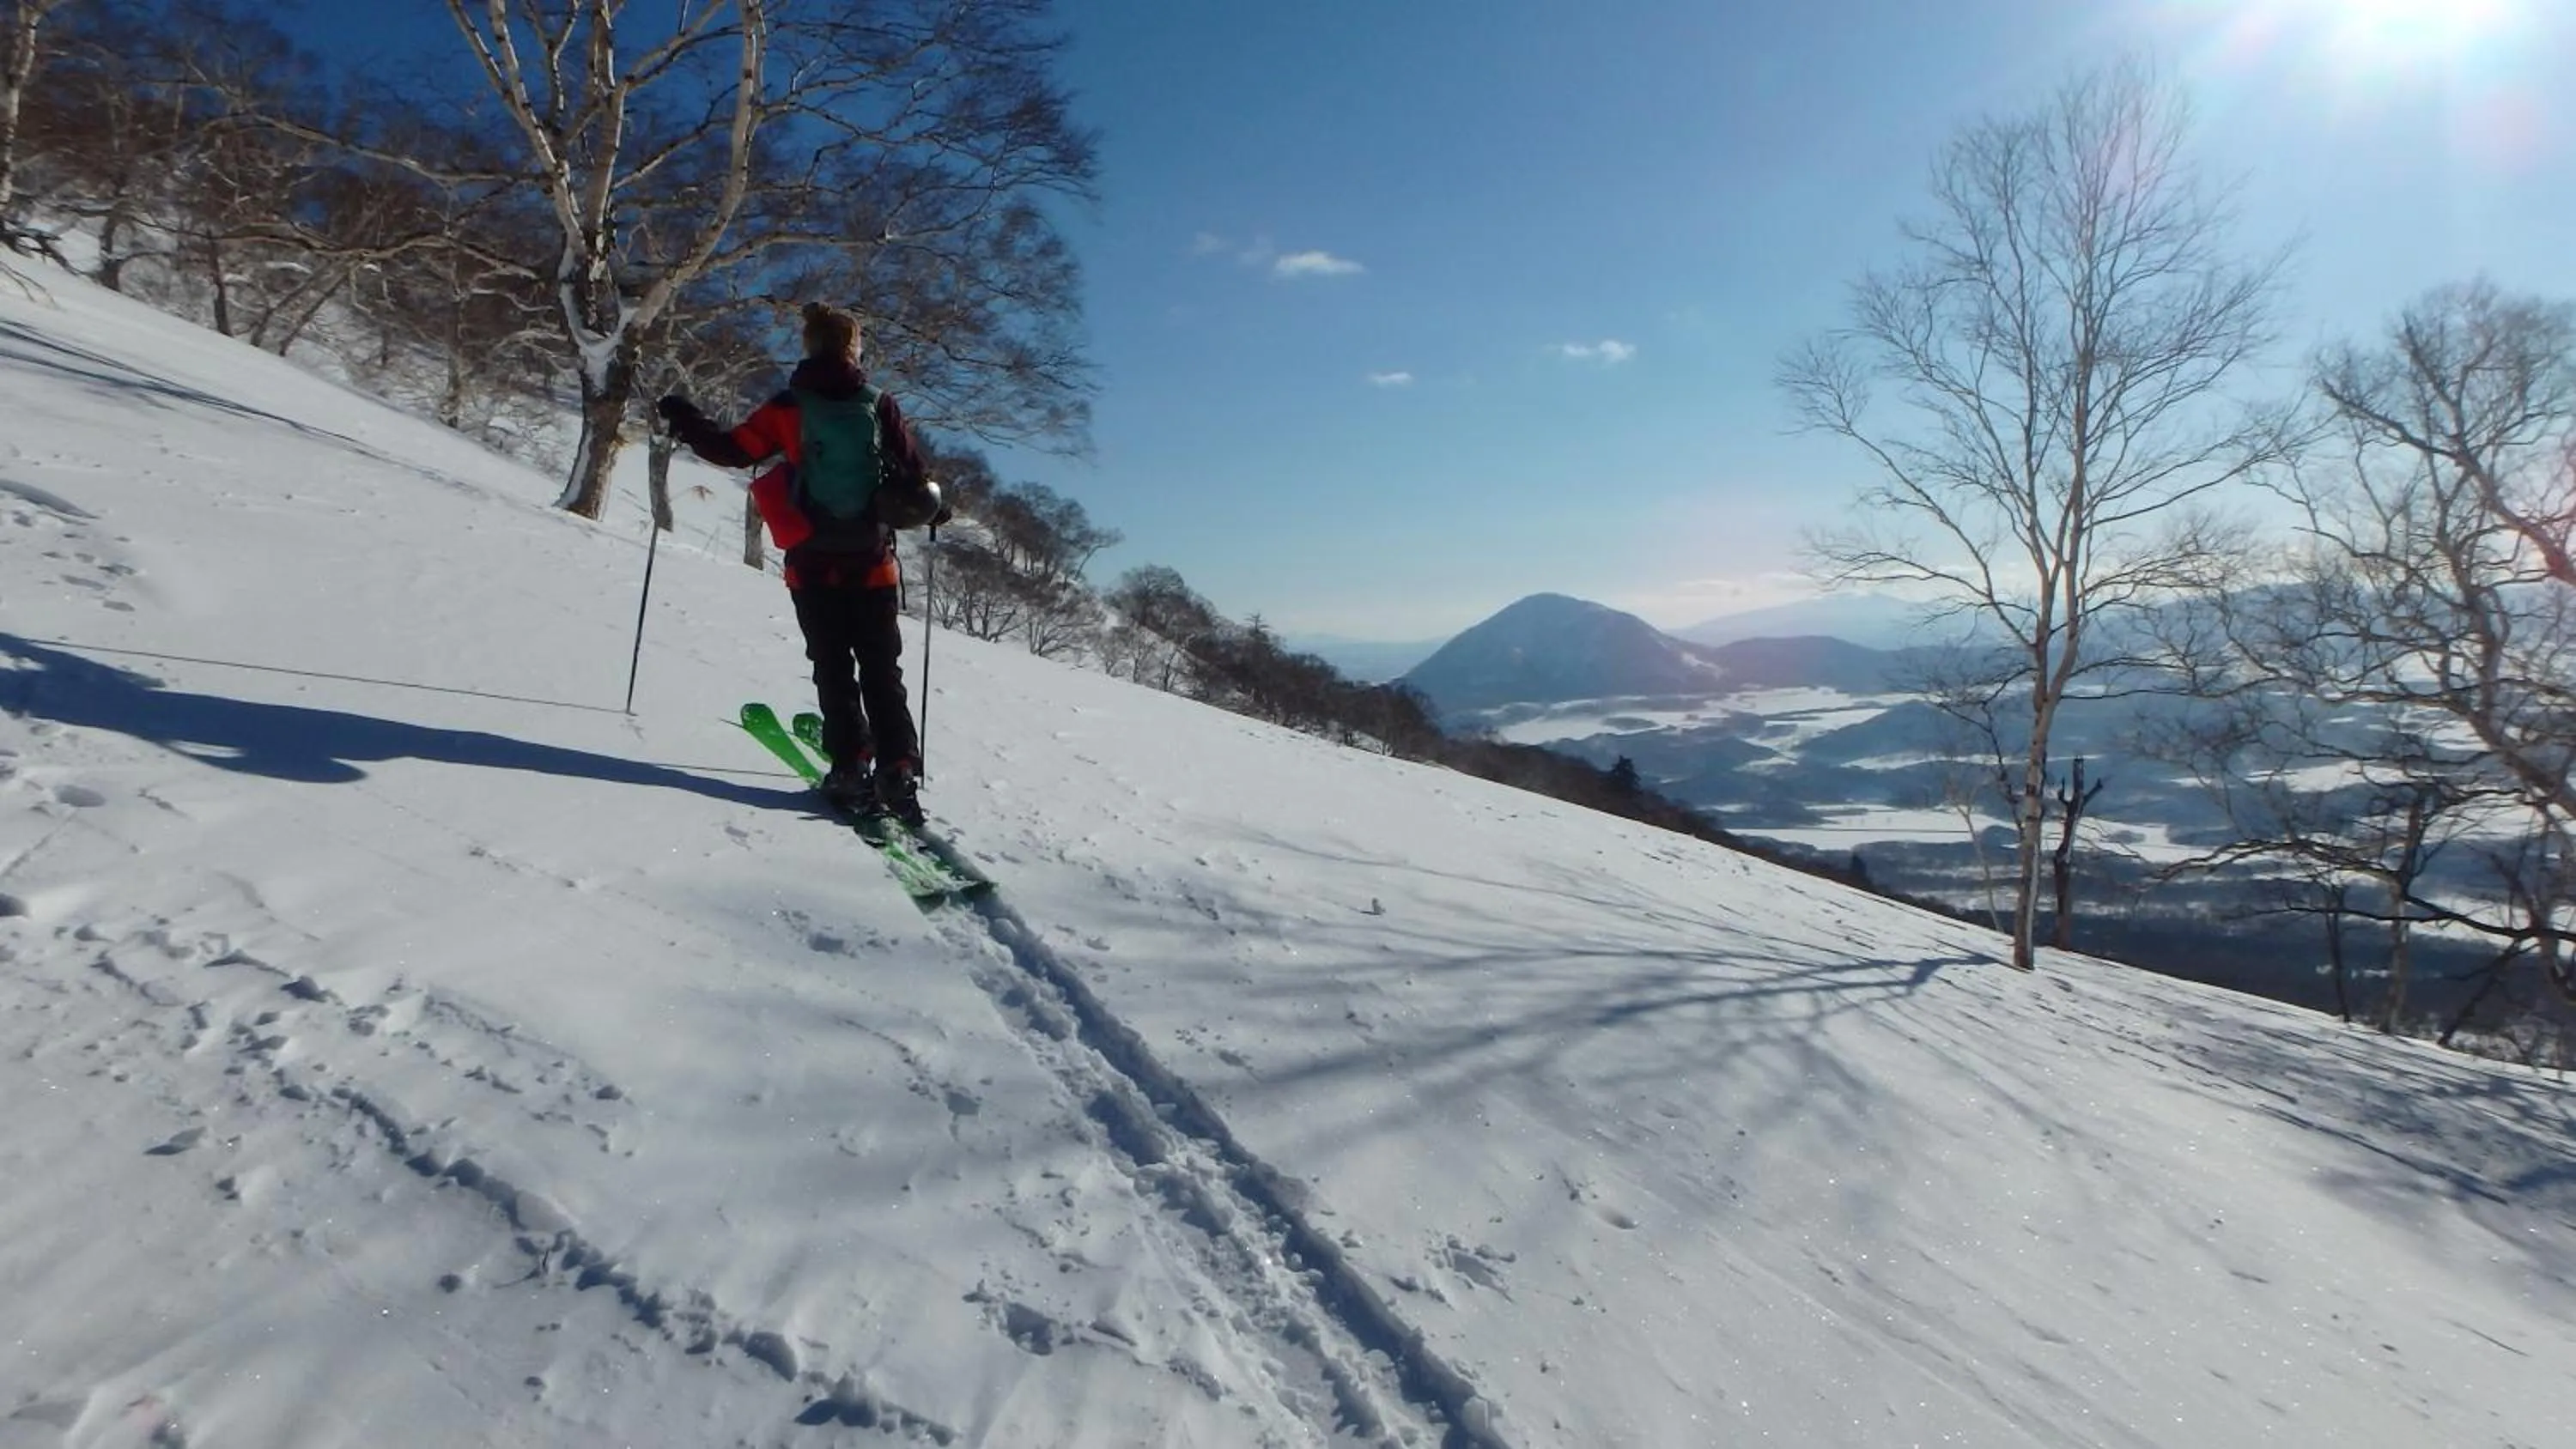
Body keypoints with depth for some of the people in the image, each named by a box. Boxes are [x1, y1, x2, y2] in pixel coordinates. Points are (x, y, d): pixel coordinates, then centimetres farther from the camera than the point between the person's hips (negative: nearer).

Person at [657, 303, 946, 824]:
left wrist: (685, 420, 21)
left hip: (812, 561, 0)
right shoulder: (879, 403, 2)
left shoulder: (789, 407, 1)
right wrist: (932, 509, 21)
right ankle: (897, 771, -4)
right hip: (872, 562, 0)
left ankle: (852, 766, -2)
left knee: (833, 668, 7)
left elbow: (734, 449, 5)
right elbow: (912, 472, 2)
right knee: (882, 670, 5)